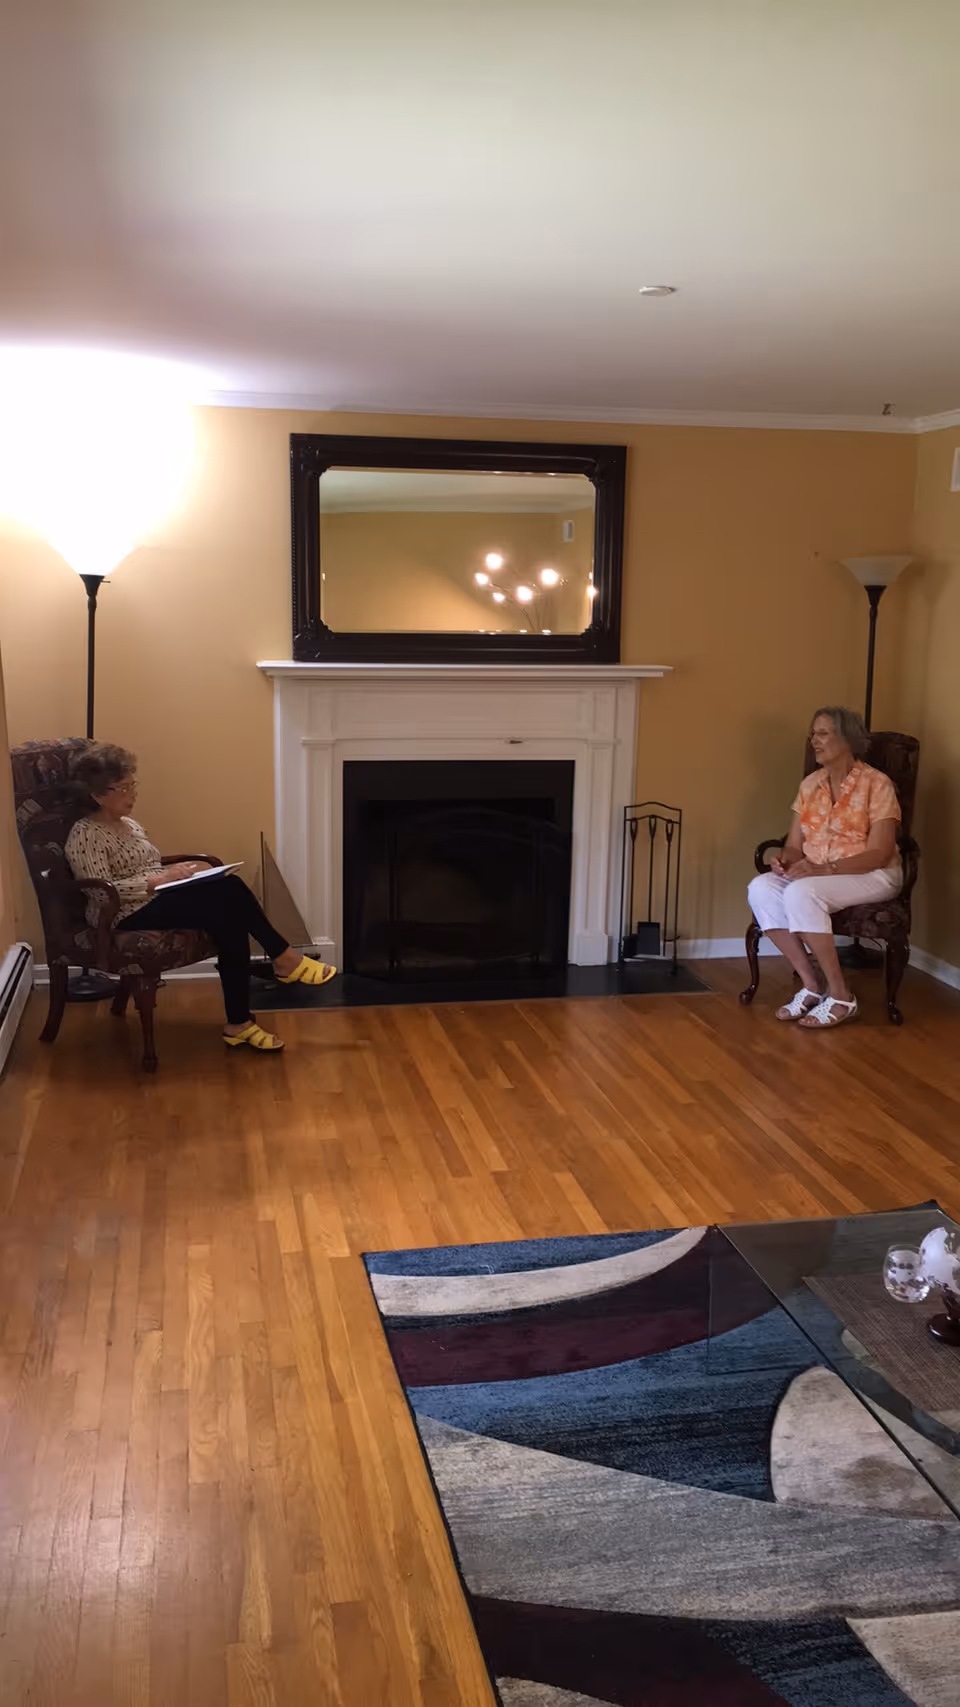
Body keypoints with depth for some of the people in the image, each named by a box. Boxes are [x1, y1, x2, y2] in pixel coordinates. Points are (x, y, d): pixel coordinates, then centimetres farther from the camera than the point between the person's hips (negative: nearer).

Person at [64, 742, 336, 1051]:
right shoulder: (85, 835, -9)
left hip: (159, 899, 9)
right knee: (225, 903, -28)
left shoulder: (129, 825, 19)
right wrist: (159, 880, -23)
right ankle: (284, 958, -11)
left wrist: (179, 870, 1)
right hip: (128, 916, -9)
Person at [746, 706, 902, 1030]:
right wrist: (785, 862, -16)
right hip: (815, 873, 6)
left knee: (801, 893, -35)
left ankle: (840, 997, -23)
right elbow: (795, 845, 9)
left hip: (871, 876, -6)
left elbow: (878, 854, -17)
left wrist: (825, 869, -28)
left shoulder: (876, 784, -11)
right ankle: (812, 985, -16)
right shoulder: (810, 784, 8)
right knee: (761, 888, -23)